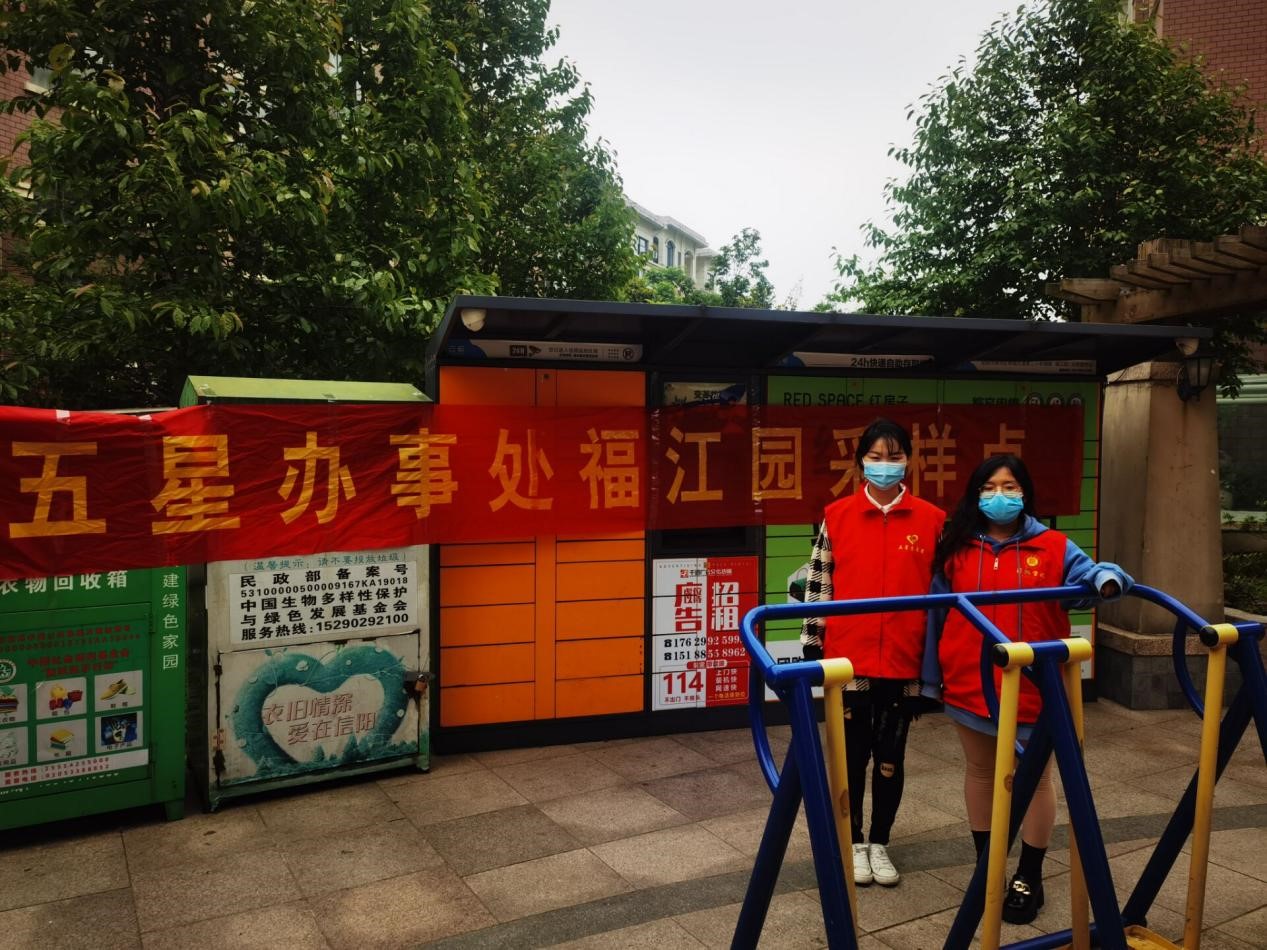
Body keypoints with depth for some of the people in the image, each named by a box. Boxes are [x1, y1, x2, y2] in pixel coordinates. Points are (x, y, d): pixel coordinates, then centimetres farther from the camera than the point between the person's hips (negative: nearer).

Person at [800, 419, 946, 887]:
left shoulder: (932, 520, -1)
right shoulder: (837, 516, -3)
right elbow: (818, 587, 0)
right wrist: (812, 648, -1)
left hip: (904, 662, 1)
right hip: (848, 659, 0)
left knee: (890, 757, 13)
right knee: (852, 756, 12)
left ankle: (880, 844, 32)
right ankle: (855, 843, 31)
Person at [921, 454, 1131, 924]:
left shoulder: (1054, 548, -1)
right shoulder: (956, 550, 1)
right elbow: (937, 616, 4)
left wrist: (1107, 578, -35)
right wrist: (932, 678, 5)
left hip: (1034, 687, -1)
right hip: (970, 685, 2)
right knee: (981, 771, 16)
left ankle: (1029, 877, 26)